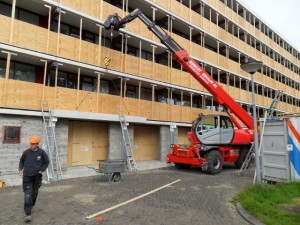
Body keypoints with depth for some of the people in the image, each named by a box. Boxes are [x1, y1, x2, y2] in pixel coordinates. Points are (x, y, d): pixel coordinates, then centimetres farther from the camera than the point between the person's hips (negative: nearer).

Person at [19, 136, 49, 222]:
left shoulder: (42, 152, -8)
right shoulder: (26, 152, -5)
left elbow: (46, 162, 4)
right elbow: (21, 161, 12)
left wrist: (42, 170, -6)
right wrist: (20, 169, 0)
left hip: (37, 176, 1)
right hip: (27, 176, -1)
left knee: (34, 192, 16)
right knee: (28, 194, -7)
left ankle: (30, 206, 41)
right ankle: (28, 214, -4)